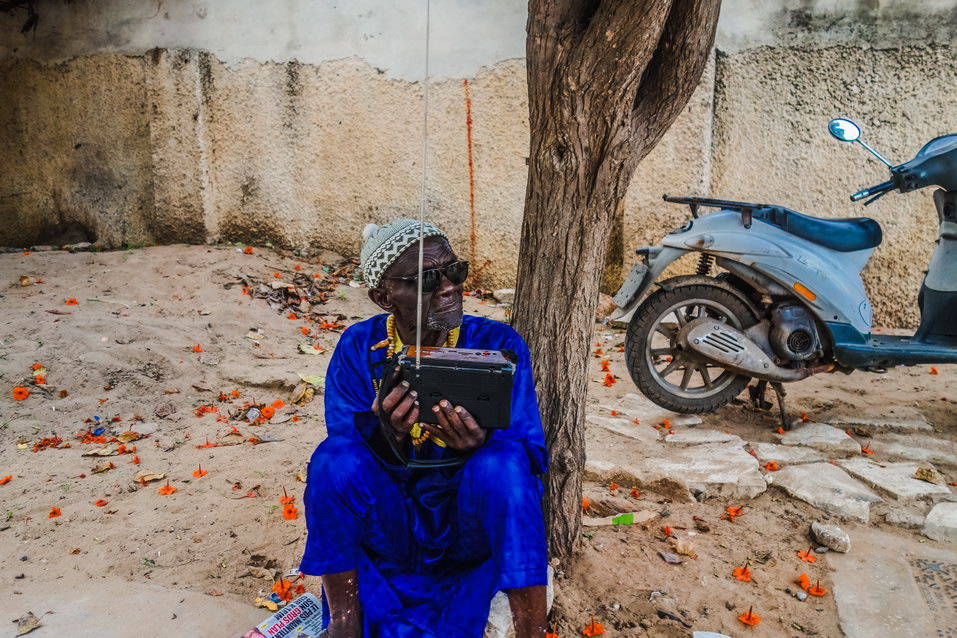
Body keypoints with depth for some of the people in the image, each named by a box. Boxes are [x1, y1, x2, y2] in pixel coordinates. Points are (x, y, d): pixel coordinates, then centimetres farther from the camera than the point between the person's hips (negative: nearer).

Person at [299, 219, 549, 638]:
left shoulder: (498, 344, -11)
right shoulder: (358, 348, -7)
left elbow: (532, 454, -15)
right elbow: (344, 449, -13)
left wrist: (482, 446, -38)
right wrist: (384, 434, -37)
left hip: (469, 525, -1)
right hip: (391, 524, 2)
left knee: (503, 462, -31)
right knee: (335, 456, -25)